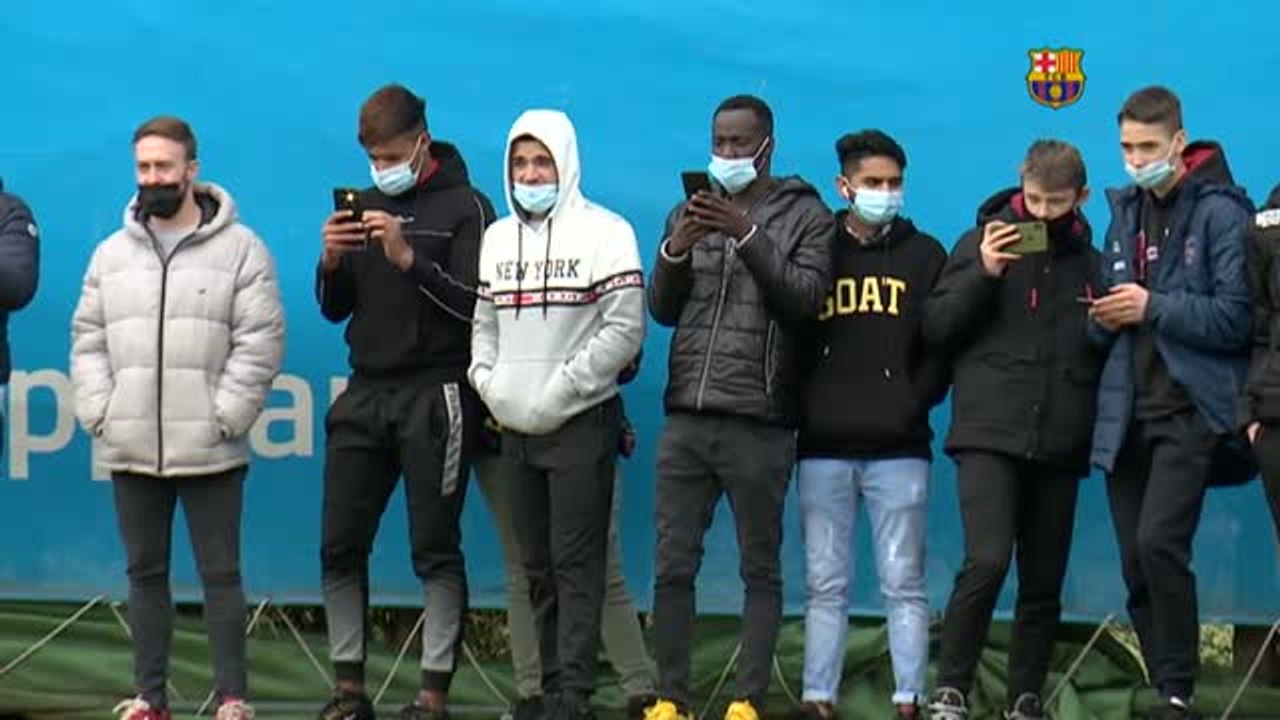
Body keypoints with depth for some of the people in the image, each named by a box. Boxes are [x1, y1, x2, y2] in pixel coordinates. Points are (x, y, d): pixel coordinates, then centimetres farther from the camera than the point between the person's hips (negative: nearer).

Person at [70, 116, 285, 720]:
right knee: (145, 572, 11)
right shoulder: (112, 253, 11)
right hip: (130, 449, 4)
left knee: (220, 574, 0)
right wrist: (100, 414, 0)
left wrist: (224, 419, -12)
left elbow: (259, 343, -6)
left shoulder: (240, 249, -2)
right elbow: (88, 340, 12)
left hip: (209, 451, -4)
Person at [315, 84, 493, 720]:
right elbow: (334, 309, 13)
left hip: (434, 396, -5)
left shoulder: (465, 206, -3)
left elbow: (476, 307, -12)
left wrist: (410, 259, -22)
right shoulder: (365, 204, 13)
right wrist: (331, 263, -7)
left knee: (435, 549, -2)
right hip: (366, 393, 6)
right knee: (340, 546, 5)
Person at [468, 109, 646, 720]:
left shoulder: (604, 233, -6)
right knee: (537, 569, 9)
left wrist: (558, 389, -14)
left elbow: (625, 329, -12)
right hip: (516, 430, 6)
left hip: (581, 425, -6)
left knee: (576, 566, -7)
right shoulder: (496, 239, 13)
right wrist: (490, 384, 1)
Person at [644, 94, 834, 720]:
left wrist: (748, 235, -18)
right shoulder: (689, 211, 16)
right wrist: (676, 250, -8)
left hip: (759, 422, -4)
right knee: (673, 567, 2)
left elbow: (806, 299, -9)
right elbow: (661, 310, 11)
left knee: (760, 569, 1)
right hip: (686, 417, 4)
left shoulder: (806, 216, 4)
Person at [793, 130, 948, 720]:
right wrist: (803, 406, -2)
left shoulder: (923, 255, 9)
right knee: (824, 583, 4)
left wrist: (914, 403, -8)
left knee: (903, 582, 0)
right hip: (824, 446, 1)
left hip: (898, 448, -1)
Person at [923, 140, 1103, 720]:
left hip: (1059, 445, 4)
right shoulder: (983, 242, 5)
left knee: (1044, 584, 7)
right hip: (989, 434, -3)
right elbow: (936, 328, 1)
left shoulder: (1090, 263, 13)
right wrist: (984, 273, -12)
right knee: (987, 562, -18)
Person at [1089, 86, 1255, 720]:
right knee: (1137, 563, 7)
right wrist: (1104, 320, -1)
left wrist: (1153, 307, -18)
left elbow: (1236, 317, -13)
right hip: (1127, 410, 7)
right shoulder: (1125, 210, 15)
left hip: (1190, 408, -7)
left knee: (1160, 542, -20)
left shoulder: (1219, 211, -5)